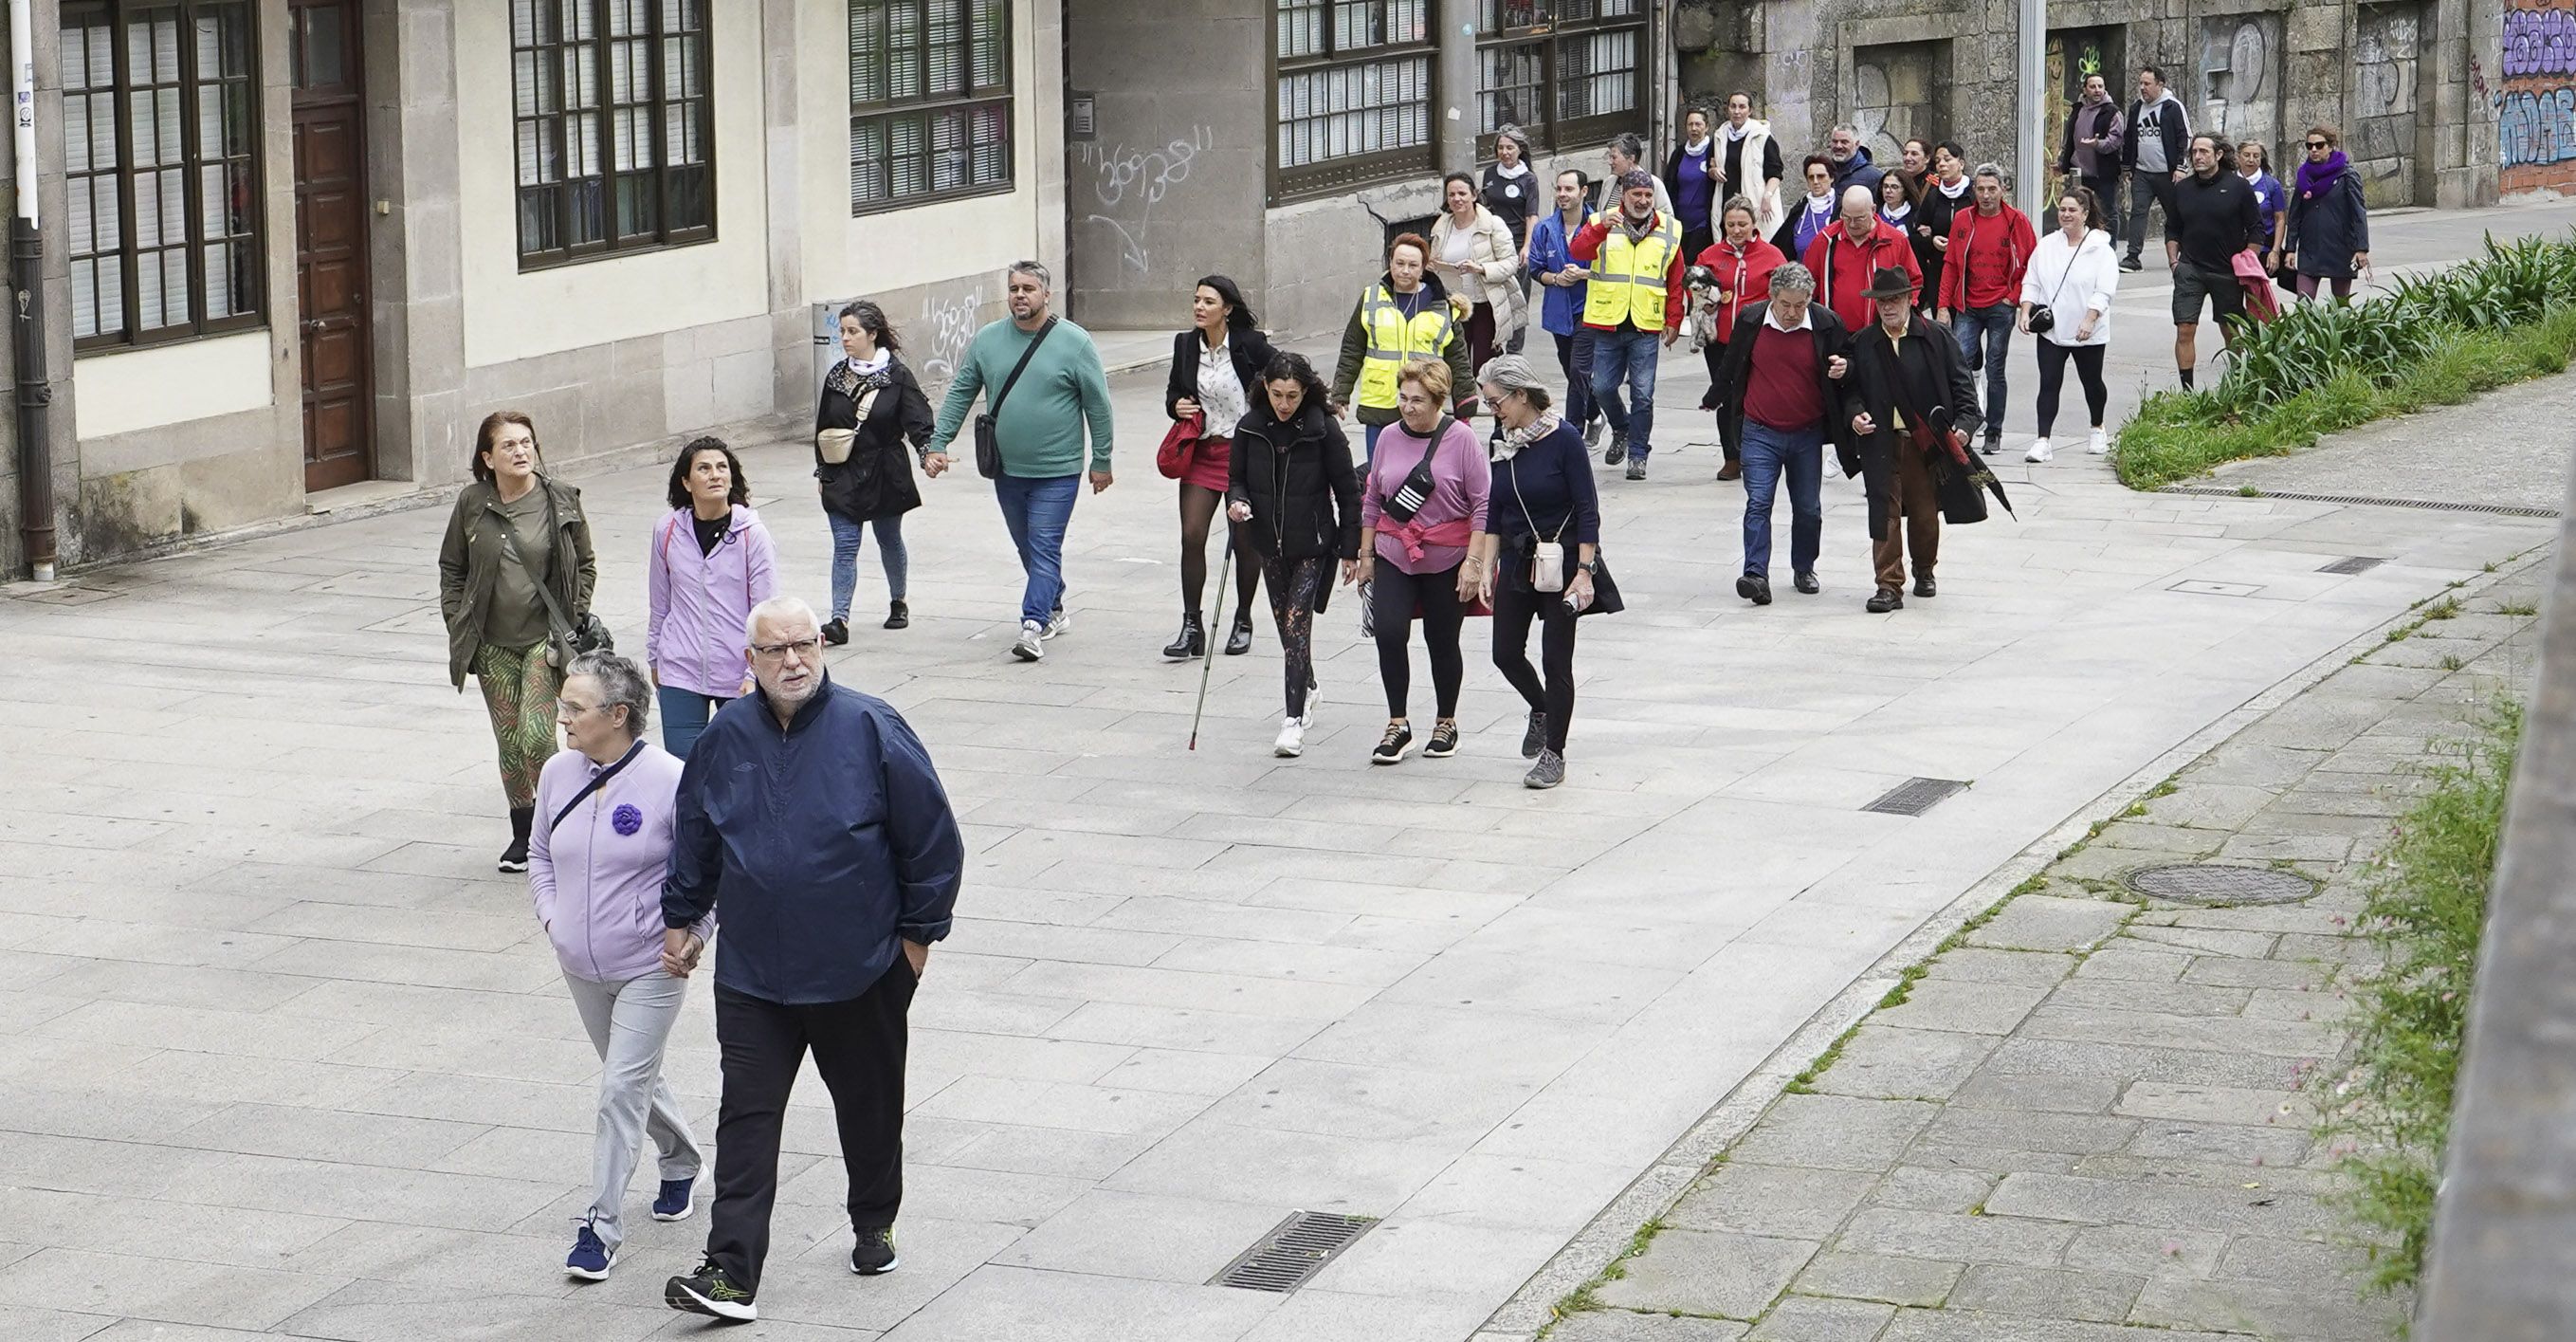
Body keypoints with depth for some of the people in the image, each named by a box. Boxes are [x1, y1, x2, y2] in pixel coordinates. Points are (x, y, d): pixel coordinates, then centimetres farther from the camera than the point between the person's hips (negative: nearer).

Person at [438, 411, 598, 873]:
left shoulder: (561, 500, -4)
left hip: (546, 637, -2)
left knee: (536, 736, -14)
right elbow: (451, 568, 10)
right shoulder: (472, 504, -1)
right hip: (493, 643, 2)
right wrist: (458, 625, 2)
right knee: (509, 743, 7)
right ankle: (523, 834, 22)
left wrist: (574, 618, -1)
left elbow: (585, 564, 7)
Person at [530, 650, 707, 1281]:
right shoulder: (558, 774, -1)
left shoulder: (668, 781, -18)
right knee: (633, 1077, 21)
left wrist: (692, 936, -13)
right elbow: (540, 852, 17)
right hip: (581, 967, 6)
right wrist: (550, 915, 5)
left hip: (649, 969, -6)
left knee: (623, 1090, -7)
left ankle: (601, 1227, -1)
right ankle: (682, 1159, 47)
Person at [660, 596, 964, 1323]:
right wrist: (680, 917, 20)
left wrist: (917, 932, -2)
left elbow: (932, 836, -5)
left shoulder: (870, 728, -11)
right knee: (746, 1120, -5)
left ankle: (875, 1228, 39)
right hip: (752, 975, 2)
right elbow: (694, 839, 17)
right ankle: (731, 1276, -7)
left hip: (860, 971, -2)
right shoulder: (726, 738, 0)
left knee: (869, 1107, 16)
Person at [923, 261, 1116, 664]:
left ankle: (1033, 625, -16)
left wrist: (1101, 461, -1)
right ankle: (1054, 609, 33)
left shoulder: (1074, 342, -8)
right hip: (1006, 469, 5)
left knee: (1044, 549, -10)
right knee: (1028, 549, 16)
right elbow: (960, 395, 9)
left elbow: (1098, 405, -3)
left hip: (1057, 471, -5)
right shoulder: (987, 340, 2)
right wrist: (938, 444, 2)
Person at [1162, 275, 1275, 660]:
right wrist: (1176, 405, -7)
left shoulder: (1251, 344, -11)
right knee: (1191, 536, -5)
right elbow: (1173, 390, 16)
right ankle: (1191, 627, -1)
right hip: (1201, 451, 4)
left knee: (1244, 539, 7)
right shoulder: (1185, 344, 3)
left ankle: (1243, 620, 24)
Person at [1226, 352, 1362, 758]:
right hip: (1270, 542, 5)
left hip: (1312, 545, -5)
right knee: (1285, 623, 16)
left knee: (1296, 623, -13)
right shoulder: (1250, 427, -3)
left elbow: (1347, 491, -6)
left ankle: (1294, 720, -14)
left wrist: (1350, 550, -4)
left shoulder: (1323, 428, -13)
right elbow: (1237, 477, 10)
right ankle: (1306, 691, 40)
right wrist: (1236, 501, -14)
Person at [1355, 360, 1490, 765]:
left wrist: (1473, 561, -13)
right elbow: (1372, 500, 13)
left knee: (1442, 642, 7)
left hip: (1447, 559, -3)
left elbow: (1483, 504, -8)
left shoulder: (1460, 439, -9)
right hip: (1394, 554, 3)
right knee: (1389, 634, -12)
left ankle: (1446, 724, 25)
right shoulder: (1391, 437, 4)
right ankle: (1397, 725, -1)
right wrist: (1366, 555, 13)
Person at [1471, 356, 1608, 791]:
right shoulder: (1502, 442, 2)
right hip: (1516, 561, 6)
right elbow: (1495, 511, 9)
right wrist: (1486, 568, 5)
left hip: (1560, 563, -6)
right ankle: (1541, 710, 37)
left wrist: (1584, 571, -18)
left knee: (1555, 659, -1)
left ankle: (1553, 754, 10)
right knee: (1506, 654, 7)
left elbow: (1587, 511, -14)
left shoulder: (1564, 440, -15)